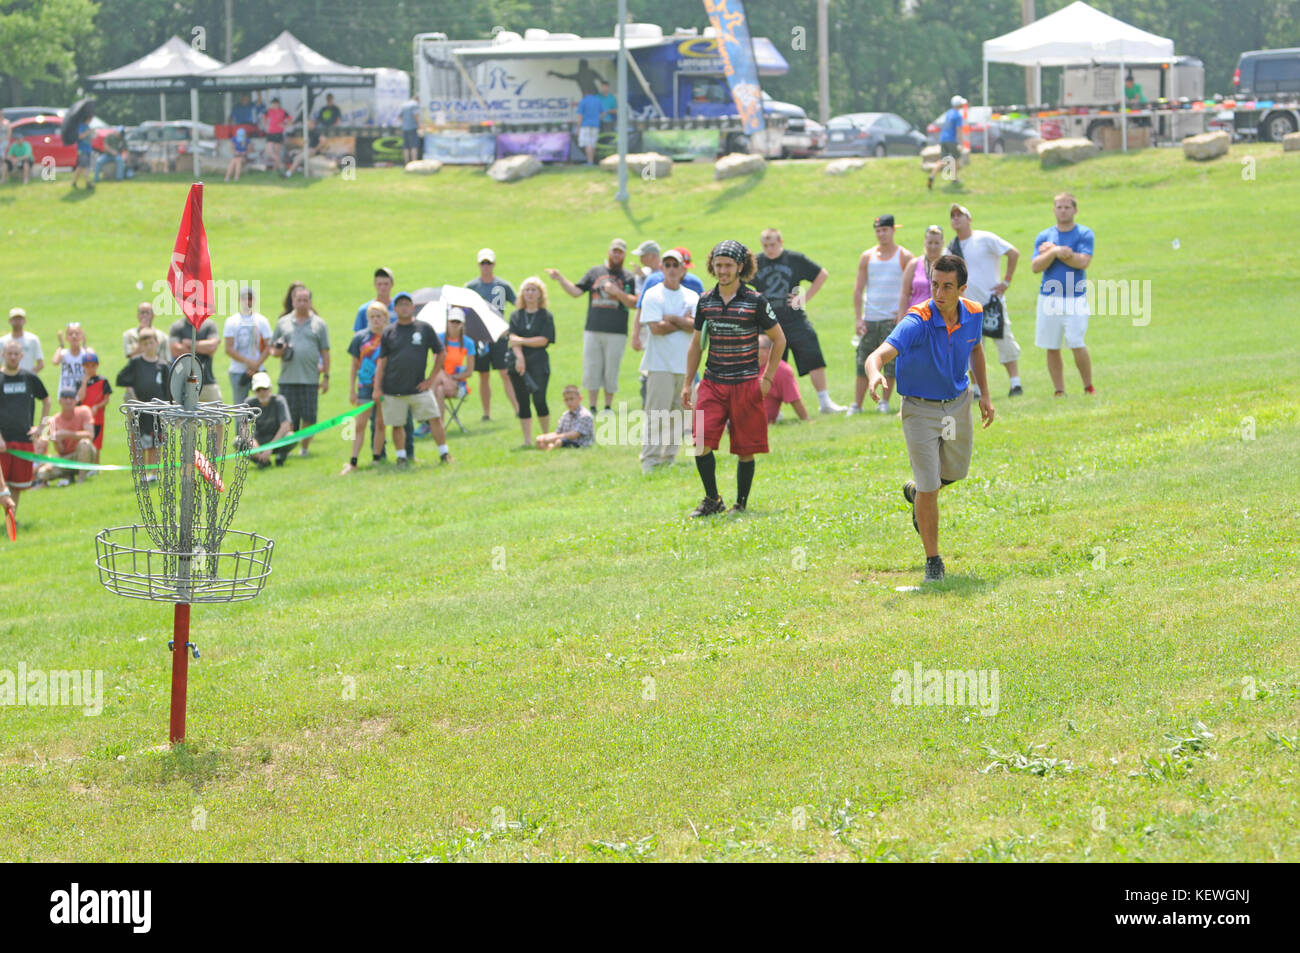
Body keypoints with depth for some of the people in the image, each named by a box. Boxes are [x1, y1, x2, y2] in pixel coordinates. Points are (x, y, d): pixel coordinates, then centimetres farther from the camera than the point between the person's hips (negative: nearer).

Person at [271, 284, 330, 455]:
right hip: (287, 379, 1)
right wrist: (278, 351, -8)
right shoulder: (283, 323, 13)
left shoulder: (319, 324, 10)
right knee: (287, 417, -3)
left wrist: (326, 377, 3)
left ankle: (304, 447, 9)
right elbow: (273, 349, 16)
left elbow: (325, 353, 9)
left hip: (310, 379, -1)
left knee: (308, 417, -2)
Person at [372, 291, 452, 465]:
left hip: (419, 387, -1)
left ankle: (444, 454, 4)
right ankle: (401, 457, 16)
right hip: (393, 390, 1)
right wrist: (377, 388, 1)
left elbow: (440, 353, 9)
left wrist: (432, 379, 2)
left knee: (435, 418, -5)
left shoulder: (425, 328, 3)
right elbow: (381, 362, 7)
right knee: (397, 425, 3)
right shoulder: (388, 332, 5)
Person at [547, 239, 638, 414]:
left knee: (611, 371, 1)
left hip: (616, 333, -2)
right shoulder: (595, 272, 13)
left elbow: (634, 303, -3)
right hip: (593, 332, 2)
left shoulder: (628, 277, 7)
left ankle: (608, 408, 11)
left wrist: (617, 292, -16)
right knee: (591, 370, 2)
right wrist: (560, 278, -5)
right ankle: (592, 408, 9)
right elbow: (576, 291, 7)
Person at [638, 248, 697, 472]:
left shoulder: (692, 297, 12)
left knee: (678, 416, 6)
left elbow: (696, 326, -3)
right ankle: (650, 462, -10)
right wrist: (684, 322, -5)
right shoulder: (653, 295, -1)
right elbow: (656, 328, -13)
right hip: (660, 365, -5)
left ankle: (669, 459, 12)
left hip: (685, 366, 5)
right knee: (656, 416, -10)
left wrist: (671, 319, -10)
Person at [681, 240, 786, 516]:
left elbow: (779, 340, 5)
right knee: (701, 443, -11)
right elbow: (696, 345, 16)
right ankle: (712, 500, 5)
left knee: (745, 450, 2)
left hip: (746, 384, -3)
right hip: (712, 383, 3)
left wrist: (767, 377, -2)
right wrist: (687, 384, 12)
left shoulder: (755, 301, -4)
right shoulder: (705, 302, 7)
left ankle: (741, 504, 16)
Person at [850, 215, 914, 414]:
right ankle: (857, 404, 3)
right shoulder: (867, 257, 9)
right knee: (863, 363, -1)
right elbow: (858, 288, 8)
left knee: (891, 362, -2)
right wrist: (858, 318, 0)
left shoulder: (904, 256, 2)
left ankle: (884, 402, 9)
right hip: (870, 319, 2)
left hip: (894, 318, -2)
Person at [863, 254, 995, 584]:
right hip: (921, 409, -5)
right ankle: (933, 560, 10)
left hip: (958, 404, 5)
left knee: (955, 473, 21)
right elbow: (879, 354, -41)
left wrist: (984, 393, 10)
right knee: (929, 488, -6)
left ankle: (915, 492, 54)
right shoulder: (918, 322, -28)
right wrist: (874, 373, -64)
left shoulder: (973, 314, -10)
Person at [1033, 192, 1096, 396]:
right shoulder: (1044, 236, 10)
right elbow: (1036, 266, -1)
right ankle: (1059, 391, 12)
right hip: (1049, 299, 3)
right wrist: (1056, 252, -17)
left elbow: (1083, 262, -13)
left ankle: (1089, 387, 3)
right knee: (1052, 347, 3)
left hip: (1075, 298, -3)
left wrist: (1053, 250, -8)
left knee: (1077, 344, -13)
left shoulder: (1084, 234, 2)